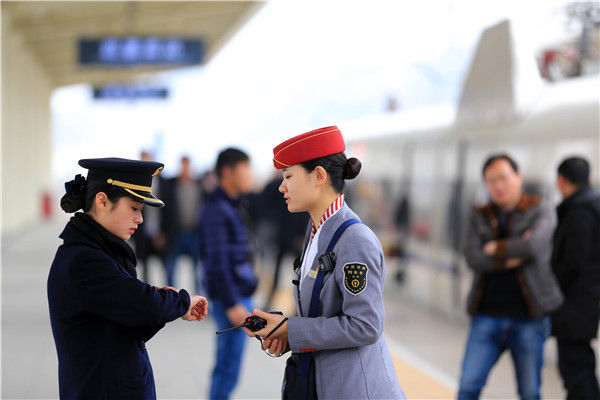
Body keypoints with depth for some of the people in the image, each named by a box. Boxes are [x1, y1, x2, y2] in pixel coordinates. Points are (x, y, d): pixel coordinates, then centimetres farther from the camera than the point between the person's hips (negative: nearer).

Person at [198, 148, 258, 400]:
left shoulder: (233, 207, 16)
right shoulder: (216, 210, -14)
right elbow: (217, 262, -19)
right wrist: (231, 304, -21)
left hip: (240, 297, 10)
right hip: (231, 298, -10)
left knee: (225, 367, 14)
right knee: (229, 369, -8)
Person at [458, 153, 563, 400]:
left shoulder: (539, 211, 1)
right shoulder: (480, 217, 10)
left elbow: (535, 244, -19)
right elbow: (473, 258, -5)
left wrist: (497, 248, -6)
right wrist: (513, 257, -13)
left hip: (528, 318, -2)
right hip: (487, 316, 2)